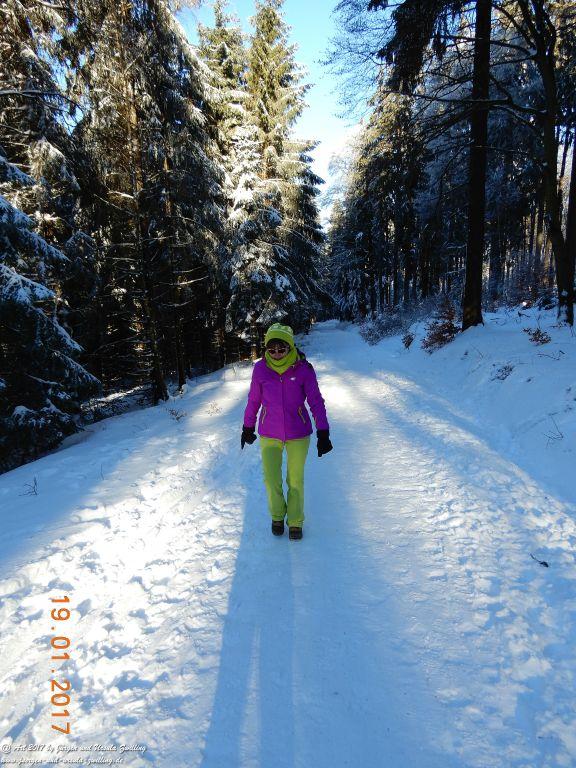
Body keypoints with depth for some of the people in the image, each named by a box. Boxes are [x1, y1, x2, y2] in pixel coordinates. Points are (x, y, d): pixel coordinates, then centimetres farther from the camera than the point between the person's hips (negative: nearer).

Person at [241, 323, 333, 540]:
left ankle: (295, 521, 35)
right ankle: (277, 515, 37)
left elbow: (316, 401, -10)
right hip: (269, 434, 1)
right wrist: (247, 427, 13)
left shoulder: (303, 369, -15)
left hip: (298, 434, -1)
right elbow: (254, 400, 4)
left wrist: (323, 434, -13)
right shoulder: (260, 368, -9)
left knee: (295, 480, 12)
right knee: (271, 479, 8)